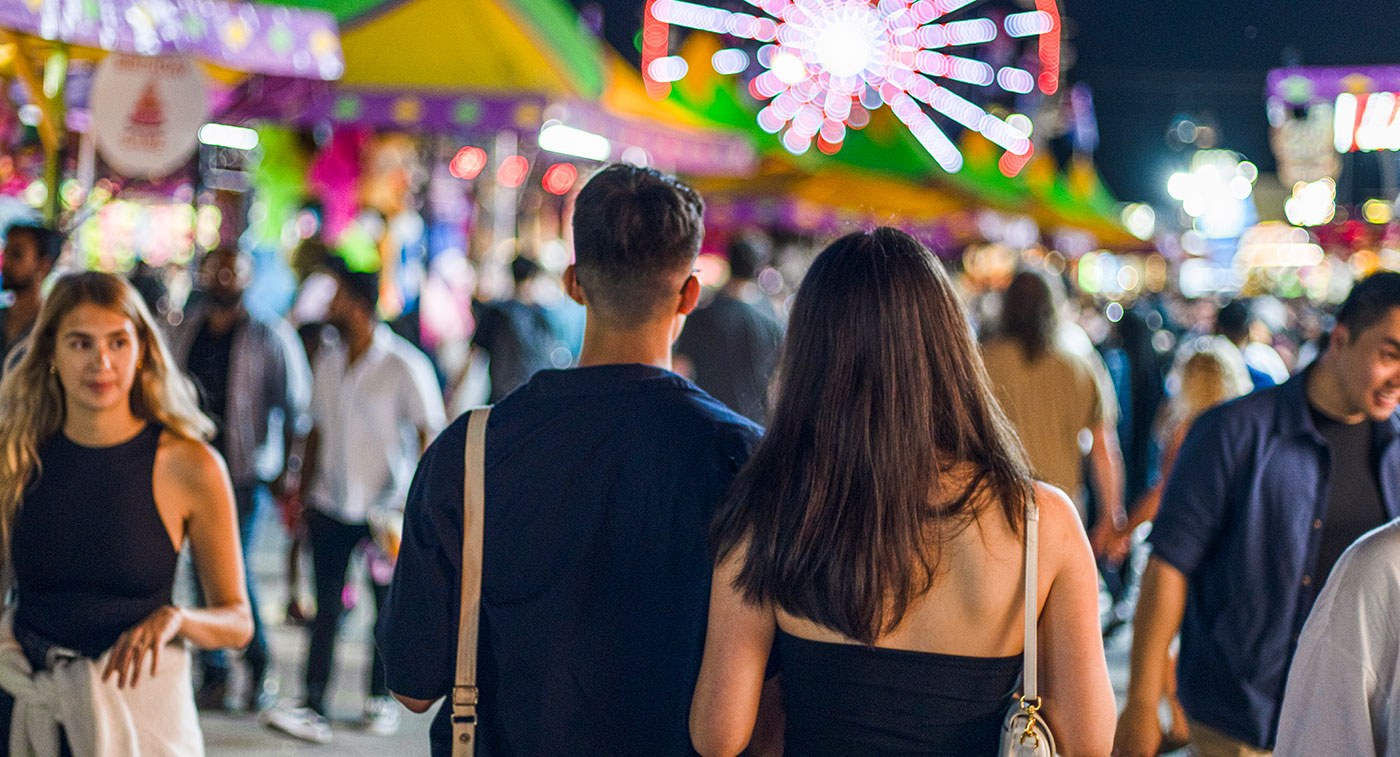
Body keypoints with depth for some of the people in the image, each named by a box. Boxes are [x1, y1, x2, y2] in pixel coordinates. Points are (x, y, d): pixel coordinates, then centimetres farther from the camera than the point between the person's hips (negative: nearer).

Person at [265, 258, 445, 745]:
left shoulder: (405, 366, -10)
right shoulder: (327, 361, 7)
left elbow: (430, 436, -7)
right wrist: (303, 491, 13)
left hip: (384, 508, -4)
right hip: (330, 504, 4)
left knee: (388, 607, 8)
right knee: (326, 608, 1)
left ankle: (380, 699, 24)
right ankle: (314, 708, 1)